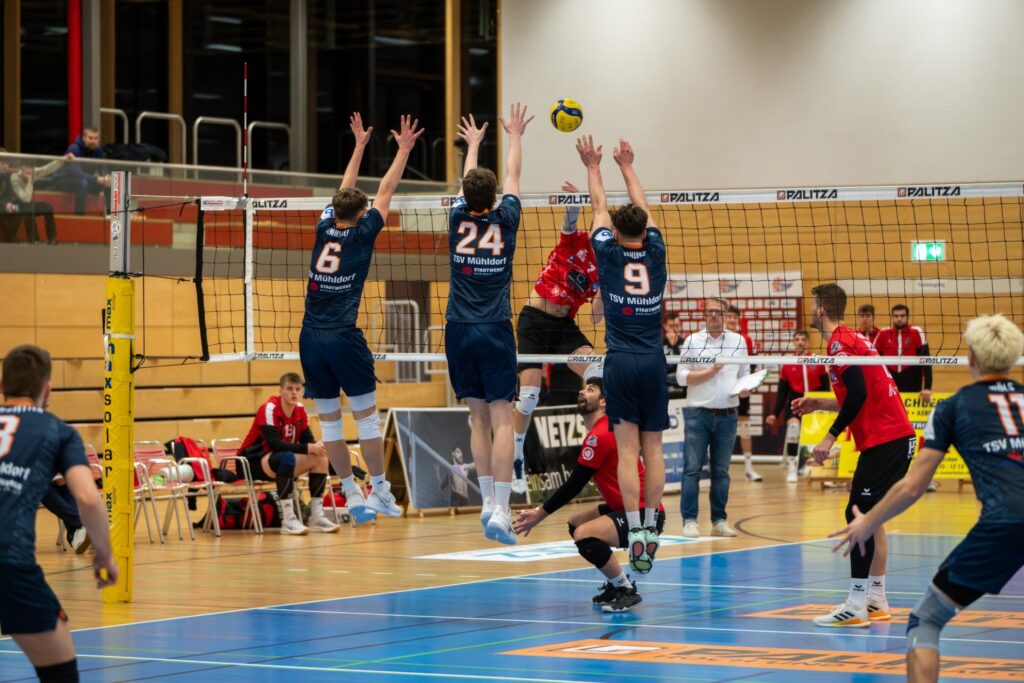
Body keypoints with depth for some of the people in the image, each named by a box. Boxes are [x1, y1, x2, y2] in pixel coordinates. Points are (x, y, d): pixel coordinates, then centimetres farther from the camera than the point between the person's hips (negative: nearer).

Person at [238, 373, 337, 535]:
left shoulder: (300, 410, 1)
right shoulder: (269, 409, -21)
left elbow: (308, 440, -4)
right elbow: (274, 444, -31)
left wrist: (317, 447, -29)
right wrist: (307, 448, -36)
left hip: (279, 462, 8)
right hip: (253, 461, -8)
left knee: (320, 458, -10)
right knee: (287, 457, -37)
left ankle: (317, 517, -8)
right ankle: (288, 520, -35)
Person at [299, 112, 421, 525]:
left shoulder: (324, 229, 8)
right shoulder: (362, 234, -1)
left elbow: (344, 192, 24)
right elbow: (386, 192, 8)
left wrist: (359, 145, 34)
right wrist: (404, 149, 17)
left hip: (311, 337, 5)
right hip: (343, 337, -4)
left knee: (328, 419, 7)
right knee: (366, 415, 3)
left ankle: (352, 495, 9)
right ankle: (379, 491, 5)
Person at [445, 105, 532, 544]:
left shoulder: (459, 219, 1)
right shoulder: (504, 221, -2)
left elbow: (467, 181, 22)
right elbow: (513, 176, 15)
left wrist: (473, 145, 40)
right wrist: (515, 136, 32)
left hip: (459, 331, 3)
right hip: (495, 331, -3)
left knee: (478, 418, 10)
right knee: (501, 420, -7)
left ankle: (488, 502, 9)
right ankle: (500, 511, -16)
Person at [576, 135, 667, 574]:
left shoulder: (608, 254, -1)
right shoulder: (655, 253, 4)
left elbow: (599, 208, 15)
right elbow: (642, 209, 20)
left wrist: (593, 167, 29)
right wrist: (627, 167, 32)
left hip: (621, 364, -2)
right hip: (654, 362, 2)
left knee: (627, 450, -6)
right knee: (653, 448, 7)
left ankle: (636, 534, -12)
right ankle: (651, 530, 7)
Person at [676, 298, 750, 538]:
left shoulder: (738, 341, 10)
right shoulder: (692, 341, 2)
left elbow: (745, 373, 15)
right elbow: (682, 377, -4)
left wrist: (745, 388, -5)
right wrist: (710, 371, -12)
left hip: (727, 415, 2)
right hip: (697, 413, -2)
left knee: (721, 470, 6)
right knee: (692, 468, -5)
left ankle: (719, 521, 10)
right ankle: (689, 520, -2)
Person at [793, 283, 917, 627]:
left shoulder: (839, 341, -10)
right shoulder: (852, 338, 19)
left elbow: (858, 393, -22)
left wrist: (831, 436, -19)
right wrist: (819, 403, 26)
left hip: (883, 440, -10)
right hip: (900, 435, 10)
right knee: (870, 516, 14)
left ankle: (856, 605, -11)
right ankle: (876, 602, 16)